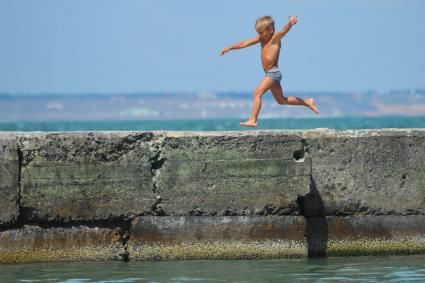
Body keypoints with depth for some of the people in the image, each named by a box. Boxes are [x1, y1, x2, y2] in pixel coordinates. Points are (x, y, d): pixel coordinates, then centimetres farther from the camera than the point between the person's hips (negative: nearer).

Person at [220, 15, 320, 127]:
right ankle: (308, 102, 28)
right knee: (281, 100, 19)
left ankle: (253, 120, -23)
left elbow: (283, 31, -32)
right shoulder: (261, 39, 11)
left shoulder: (275, 38, -11)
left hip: (273, 73, -10)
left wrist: (290, 24, -53)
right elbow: (244, 43, 13)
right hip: (270, 74, 10)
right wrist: (230, 48, 8)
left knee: (257, 93, -19)